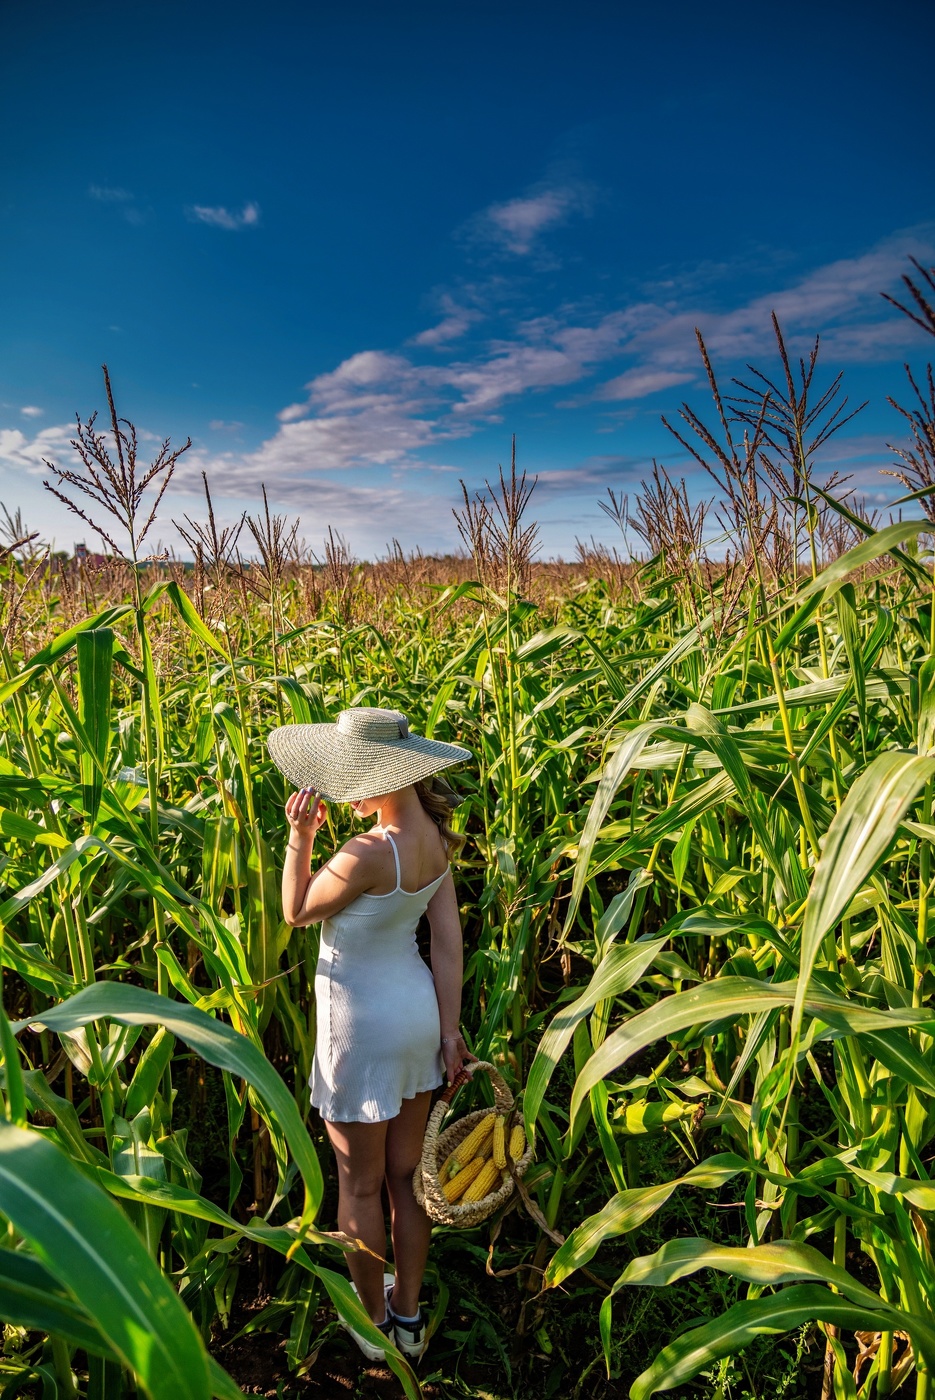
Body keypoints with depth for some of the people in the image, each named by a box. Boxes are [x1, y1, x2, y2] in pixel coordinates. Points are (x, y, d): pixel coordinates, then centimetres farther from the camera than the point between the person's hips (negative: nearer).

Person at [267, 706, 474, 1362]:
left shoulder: (367, 853, -30)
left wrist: (299, 837, -15)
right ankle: (409, 1314, 42)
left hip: (363, 1025, -7)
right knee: (407, 1174, 23)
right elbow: (450, 944, -3)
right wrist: (449, 1032, 4)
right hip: (418, 1010, 7)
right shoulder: (432, 837, -7)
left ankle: (374, 1321, 40)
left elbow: (296, 913, -12)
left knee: (361, 1185, 18)